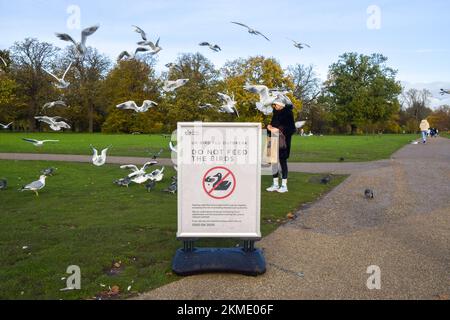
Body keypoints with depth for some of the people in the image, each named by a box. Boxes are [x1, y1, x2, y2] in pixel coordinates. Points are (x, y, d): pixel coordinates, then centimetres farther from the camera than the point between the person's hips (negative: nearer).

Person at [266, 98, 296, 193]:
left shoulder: (288, 113, -7)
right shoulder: (275, 113, 14)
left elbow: (291, 128, -12)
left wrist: (279, 129, -20)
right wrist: (270, 127, 0)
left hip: (283, 141, -7)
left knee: (282, 161, -3)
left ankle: (284, 185, 6)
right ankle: (275, 184, 15)